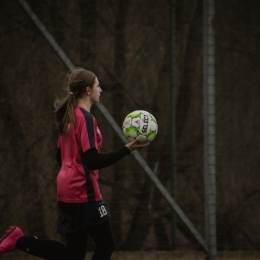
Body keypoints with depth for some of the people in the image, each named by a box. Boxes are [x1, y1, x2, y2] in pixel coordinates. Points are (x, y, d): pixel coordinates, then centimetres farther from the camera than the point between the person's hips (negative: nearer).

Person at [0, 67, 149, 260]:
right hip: (83, 192, -9)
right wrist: (127, 150, -23)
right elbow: (92, 161, -22)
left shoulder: (69, 117, 13)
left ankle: (19, 240, 3)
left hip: (68, 191, 9)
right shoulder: (86, 118, -14)